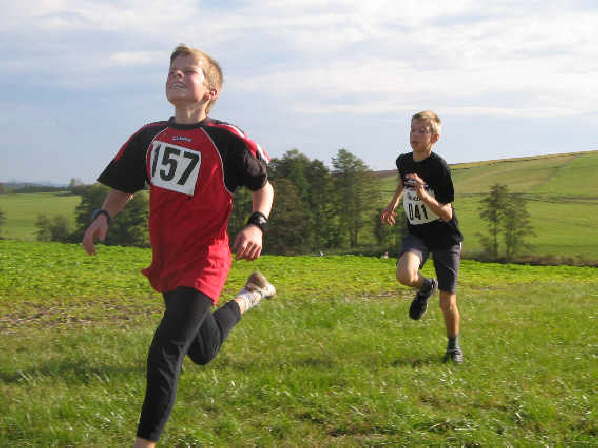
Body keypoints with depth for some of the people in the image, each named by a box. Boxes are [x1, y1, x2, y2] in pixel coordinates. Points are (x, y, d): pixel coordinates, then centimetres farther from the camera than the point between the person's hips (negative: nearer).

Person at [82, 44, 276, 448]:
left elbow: (264, 186, 1)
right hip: (166, 263, 7)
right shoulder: (149, 137, 3)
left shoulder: (226, 140, -11)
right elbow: (124, 187, 15)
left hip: (204, 263, -6)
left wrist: (257, 225, -17)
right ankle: (250, 297, 51)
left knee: (165, 352, -19)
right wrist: (104, 216, -5)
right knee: (203, 352, 24)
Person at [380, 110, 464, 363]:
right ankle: (426, 287, 8)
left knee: (447, 302, -1)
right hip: (416, 234, 4)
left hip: (445, 238, -4)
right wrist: (392, 205, 15)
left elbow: (447, 214, -21)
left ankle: (454, 346, 28)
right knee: (404, 275, -29)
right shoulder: (403, 161, -2)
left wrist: (425, 196, -35)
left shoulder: (439, 168, -19)